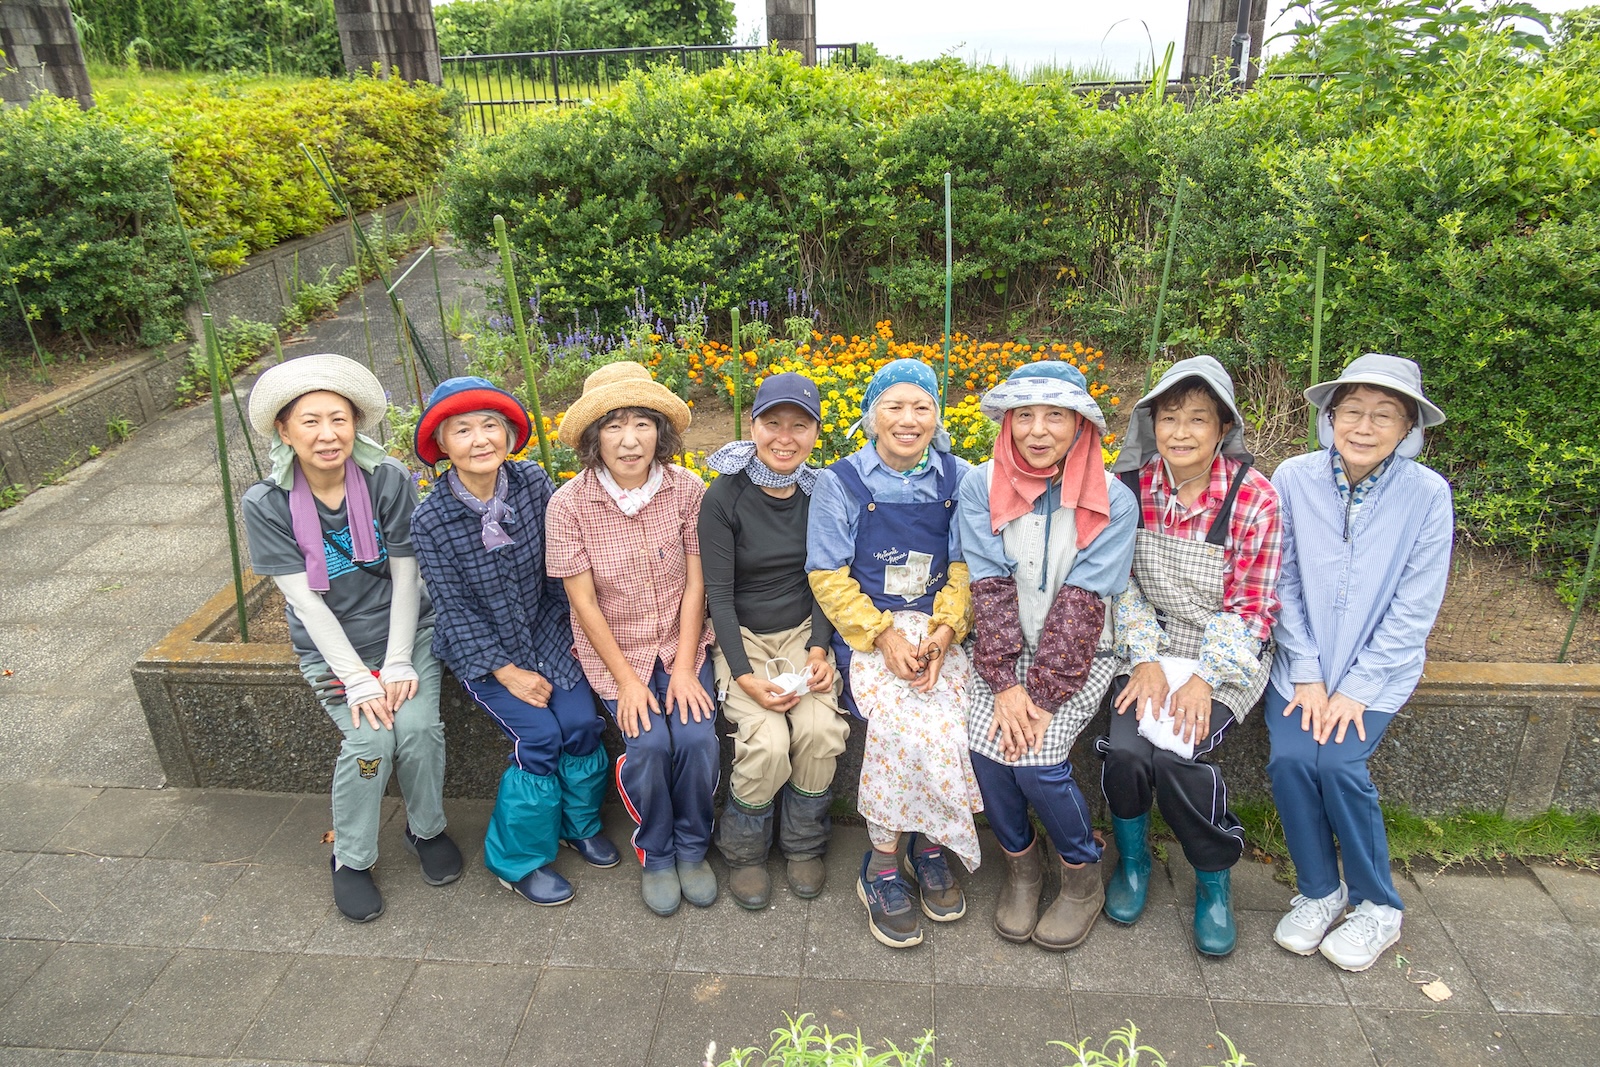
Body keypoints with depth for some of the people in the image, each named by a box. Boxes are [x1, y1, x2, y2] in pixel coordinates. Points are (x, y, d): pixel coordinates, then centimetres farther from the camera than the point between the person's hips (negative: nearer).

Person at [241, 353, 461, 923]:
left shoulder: (388, 480, -13)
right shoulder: (266, 504, -13)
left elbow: (405, 576, -9)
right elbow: (306, 599, -14)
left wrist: (398, 664, -13)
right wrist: (357, 679, -18)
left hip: (405, 630, 1)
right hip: (330, 645, 0)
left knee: (418, 725, -20)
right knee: (370, 739, -20)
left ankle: (427, 829, 11)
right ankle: (350, 859, 7)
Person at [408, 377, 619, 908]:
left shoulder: (534, 483, -11)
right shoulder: (430, 521, -17)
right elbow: (454, 609, -13)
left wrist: (574, 625, 0)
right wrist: (506, 671, -16)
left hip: (545, 630, 3)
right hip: (479, 646, -3)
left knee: (581, 722, -13)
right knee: (539, 735, -16)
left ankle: (579, 822, 18)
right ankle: (516, 859, 8)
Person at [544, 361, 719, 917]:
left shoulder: (687, 489, -9)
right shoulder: (569, 504, -13)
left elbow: (695, 584, -6)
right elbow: (584, 603, -10)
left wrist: (684, 668, -12)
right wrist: (627, 679, -14)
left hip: (681, 641, 1)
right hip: (614, 648, -1)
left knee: (696, 736, -20)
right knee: (649, 743, -21)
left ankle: (692, 847, 9)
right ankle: (655, 852, 9)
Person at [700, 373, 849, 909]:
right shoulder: (724, 498, -12)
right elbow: (718, 594, -11)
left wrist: (819, 648, -11)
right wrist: (744, 675, -20)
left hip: (803, 632, 3)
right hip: (741, 637, -2)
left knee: (821, 729, -23)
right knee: (767, 741, -25)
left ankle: (804, 843, 6)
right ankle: (744, 850, 6)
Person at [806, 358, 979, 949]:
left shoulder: (957, 479, 6)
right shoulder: (841, 483, -1)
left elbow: (964, 568, 6)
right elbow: (828, 576, -3)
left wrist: (944, 631, -11)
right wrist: (882, 635, -15)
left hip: (939, 629, 2)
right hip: (866, 629, -2)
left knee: (946, 719, -26)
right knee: (905, 720, -28)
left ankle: (927, 844, 0)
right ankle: (881, 866, -8)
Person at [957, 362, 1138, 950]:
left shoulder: (1112, 501, -9)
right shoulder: (980, 487, -4)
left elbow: (1080, 605, -15)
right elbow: (990, 588, -10)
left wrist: (1040, 694, -20)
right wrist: (1003, 684, -18)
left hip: (1080, 654, -2)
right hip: (1003, 650, 2)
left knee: (1036, 760, -22)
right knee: (985, 747, -21)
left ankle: (1083, 875, 9)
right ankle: (1021, 863, 10)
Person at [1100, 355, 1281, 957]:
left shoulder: (1254, 497, -11)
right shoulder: (1127, 485, -3)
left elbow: (1249, 605, -8)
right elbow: (1119, 583, 1)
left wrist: (1205, 680, -17)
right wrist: (1144, 659, -10)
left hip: (1226, 654, -2)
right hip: (1149, 646, 2)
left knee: (1175, 750, -25)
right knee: (1125, 746, -22)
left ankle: (1215, 879, 4)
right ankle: (1133, 861, 9)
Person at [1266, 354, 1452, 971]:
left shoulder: (1427, 495, -9)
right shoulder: (1294, 479, -7)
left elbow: (1413, 611, -8)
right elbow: (1284, 583, -3)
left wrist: (1355, 689, -13)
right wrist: (1306, 673, -9)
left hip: (1380, 666, -1)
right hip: (1303, 660, 2)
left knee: (1338, 761, -21)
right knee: (1290, 758, -19)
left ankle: (1379, 907, 5)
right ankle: (1319, 890, 8)